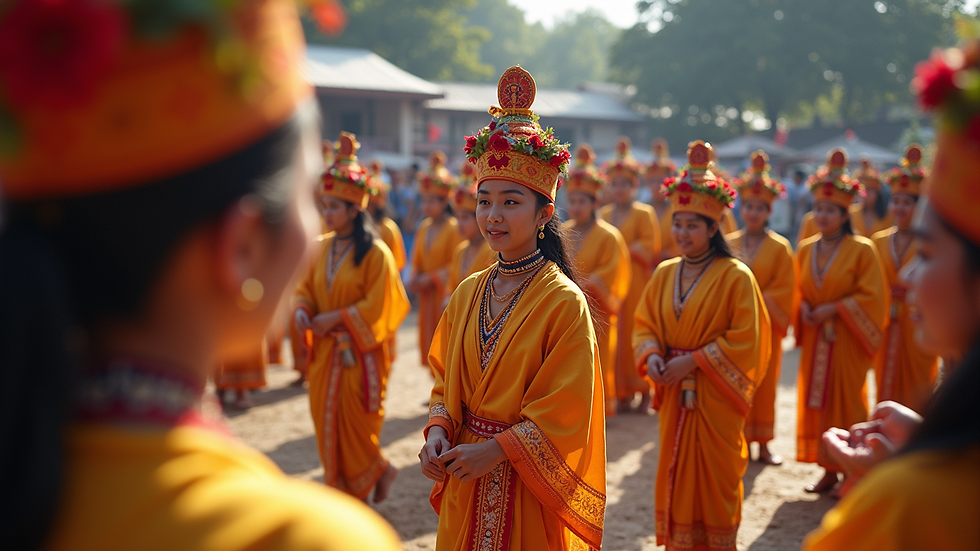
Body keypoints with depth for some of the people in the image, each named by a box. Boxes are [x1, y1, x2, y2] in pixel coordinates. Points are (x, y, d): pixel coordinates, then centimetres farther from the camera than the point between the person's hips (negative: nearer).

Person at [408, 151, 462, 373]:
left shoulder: (452, 228, -12)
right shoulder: (424, 228, 10)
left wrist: (432, 279, -15)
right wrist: (415, 278, -1)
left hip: (445, 292, -7)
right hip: (427, 295, 7)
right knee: (428, 336, 11)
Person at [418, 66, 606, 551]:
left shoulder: (563, 302, -14)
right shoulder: (468, 293, 4)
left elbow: (563, 415, -14)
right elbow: (445, 380, 11)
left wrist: (495, 450, -19)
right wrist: (438, 430, -7)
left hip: (528, 491, -5)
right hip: (465, 487, 5)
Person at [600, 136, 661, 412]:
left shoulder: (644, 213, 0)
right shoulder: (603, 215, 14)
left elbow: (649, 246, -6)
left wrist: (624, 250, -13)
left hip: (635, 281, -4)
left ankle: (644, 391, 8)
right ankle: (621, 392, 9)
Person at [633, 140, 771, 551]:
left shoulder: (735, 277, -10)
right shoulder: (664, 274, 7)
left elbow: (744, 341, -12)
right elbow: (644, 324, 12)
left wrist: (694, 360, -17)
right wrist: (652, 356, -8)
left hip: (715, 397, -5)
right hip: (673, 394, 5)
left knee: (713, 476, 3)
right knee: (676, 475, 9)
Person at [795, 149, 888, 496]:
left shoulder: (861, 250, -8)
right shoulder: (806, 250, 8)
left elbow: (872, 296, -10)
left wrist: (834, 309, -16)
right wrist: (804, 307, -3)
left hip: (847, 340, -5)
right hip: (815, 339, 5)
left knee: (846, 401, -3)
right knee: (817, 402, 7)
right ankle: (829, 471, 17)